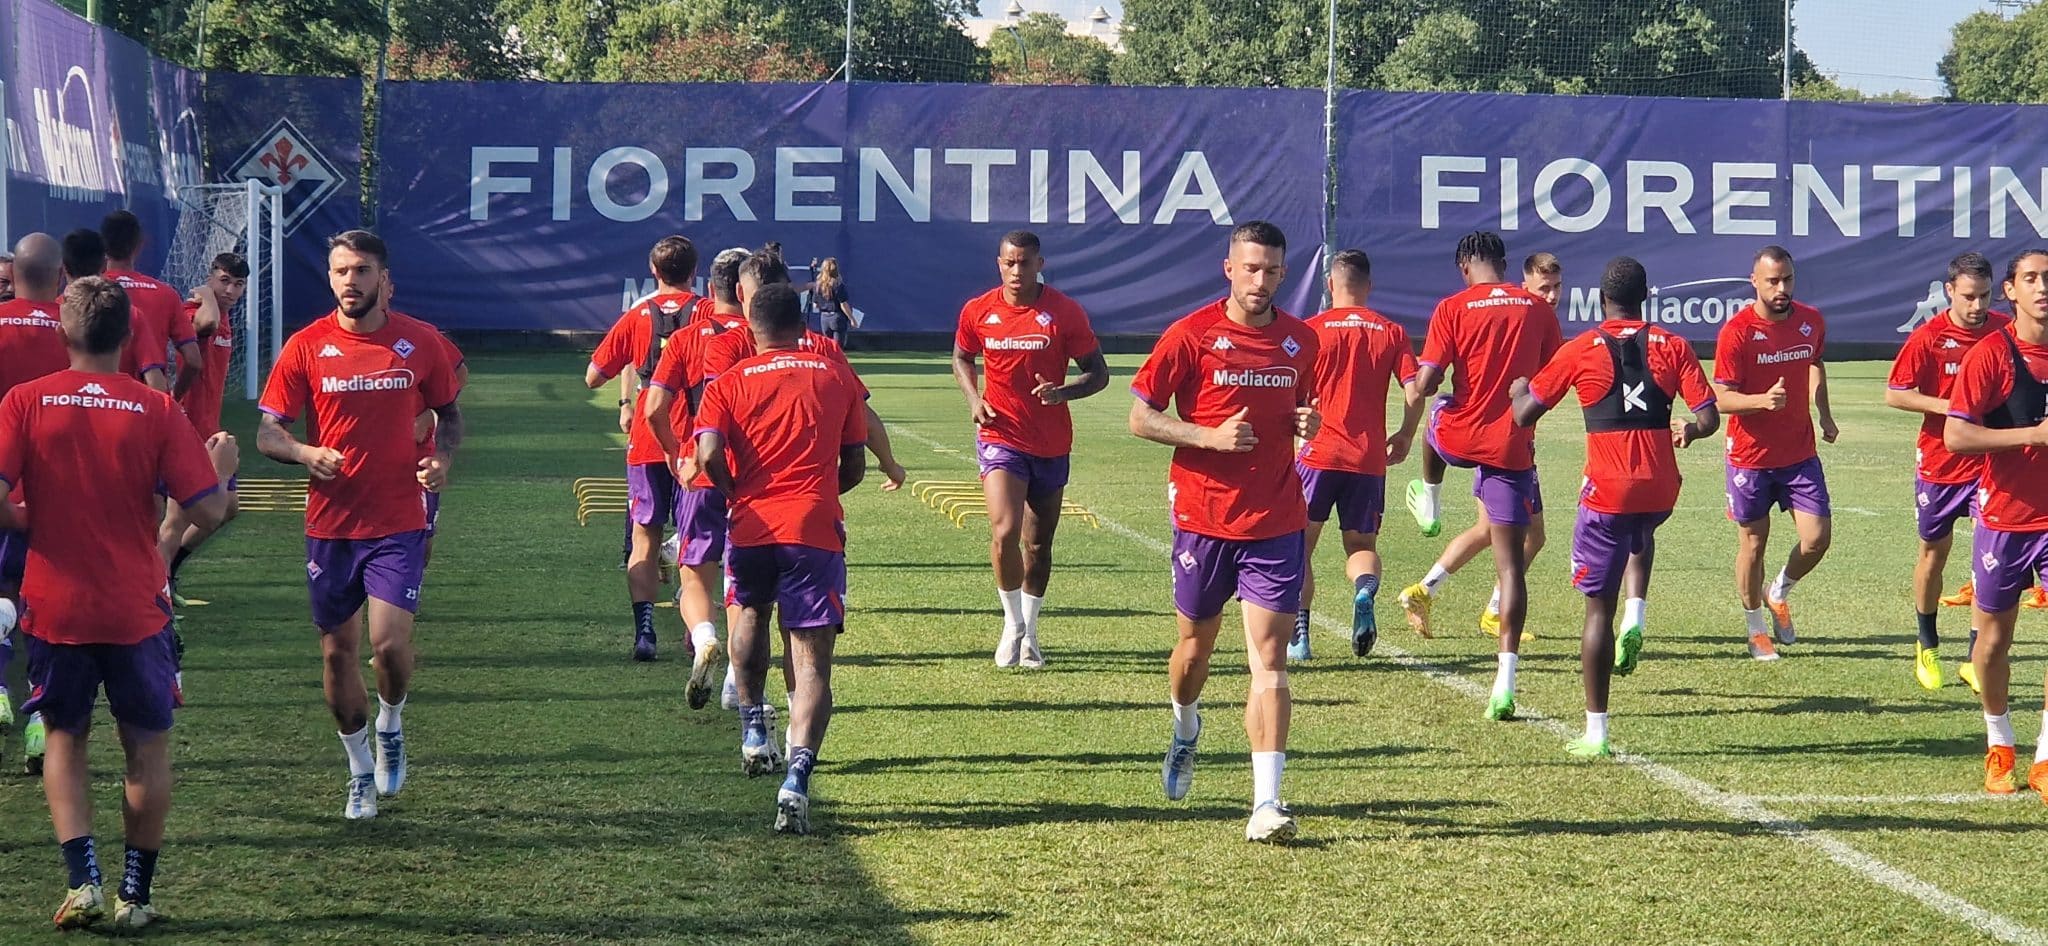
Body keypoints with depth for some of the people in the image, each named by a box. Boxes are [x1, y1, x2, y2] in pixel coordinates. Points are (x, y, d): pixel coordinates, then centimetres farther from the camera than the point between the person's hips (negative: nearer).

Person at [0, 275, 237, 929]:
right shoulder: (157, 410, -6)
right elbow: (206, 509, -9)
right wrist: (221, 465, 12)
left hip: (54, 606, 1)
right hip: (136, 611, -1)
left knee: (64, 738, 16)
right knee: (148, 745, 13)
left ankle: (83, 882, 0)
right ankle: (135, 895, 13)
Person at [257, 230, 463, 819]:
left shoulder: (420, 342, 1)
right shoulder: (306, 346, -1)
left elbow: (449, 414, 14)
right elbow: (267, 432, 1)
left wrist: (442, 458, -7)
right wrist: (307, 454, -21)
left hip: (398, 522, -1)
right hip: (330, 523, 1)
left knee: (390, 643, -15)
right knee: (338, 650, 8)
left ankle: (391, 725, 18)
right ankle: (360, 769, 27)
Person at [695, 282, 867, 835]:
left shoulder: (729, 383, 8)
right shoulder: (836, 376, 13)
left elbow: (710, 456, -8)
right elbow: (854, 468, 13)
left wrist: (737, 498, 9)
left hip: (752, 526, 1)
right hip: (816, 530, -1)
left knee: (751, 610, 33)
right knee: (812, 664, -3)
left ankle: (753, 727, 29)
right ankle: (798, 778, -21)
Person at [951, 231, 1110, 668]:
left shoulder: (1065, 313, -7)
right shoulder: (977, 312, -1)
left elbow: (1098, 373, -2)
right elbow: (962, 359, 17)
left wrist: (1063, 391, -22)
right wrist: (974, 400, -2)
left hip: (1051, 444, 1)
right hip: (1000, 437, -1)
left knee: (1038, 543, 10)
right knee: (1004, 532, -18)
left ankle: (1029, 632, 28)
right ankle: (1013, 623, 2)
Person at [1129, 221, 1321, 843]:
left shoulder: (1301, 341, 6)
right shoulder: (1191, 335, -5)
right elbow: (1140, 417, -3)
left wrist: (1310, 422, -2)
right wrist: (1211, 436, -17)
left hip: (1276, 523, 1)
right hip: (1203, 517, -1)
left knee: (1269, 659, -9)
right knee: (1195, 647, 16)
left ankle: (1267, 804, -14)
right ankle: (1186, 731, 49)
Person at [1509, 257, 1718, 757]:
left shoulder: (1581, 351, -2)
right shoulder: (1673, 347, 3)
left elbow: (1524, 414, 2)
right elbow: (1709, 419, -4)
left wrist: (1518, 388, 22)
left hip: (1607, 490, -3)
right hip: (1661, 491, 3)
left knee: (1598, 608, 2)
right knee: (1641, 534, 39)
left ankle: (1596, 732, 1)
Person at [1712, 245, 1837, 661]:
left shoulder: (1811, 321, 0)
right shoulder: (1737, 331, -15)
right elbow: (1723, 399, -15)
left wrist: (1823, 413, 12)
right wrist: (1763, 400, -33)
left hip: (1800, 452, 4)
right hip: (1750, 456, -4)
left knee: (1818, 537, -3)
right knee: (1753, 542, 6)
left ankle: (1779, 594, 27)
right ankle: (1756, 630, 24)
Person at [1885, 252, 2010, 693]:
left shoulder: (2007, 330, -3)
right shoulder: (1928, 337, -10)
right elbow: (1894, 393, -8)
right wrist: (1946, 405, -18)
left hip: (1990, 461, 1)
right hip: (1939, 461, -1)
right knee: (1934, 551, 13)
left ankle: (1974, 659, -3)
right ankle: (1927, 647, 33)